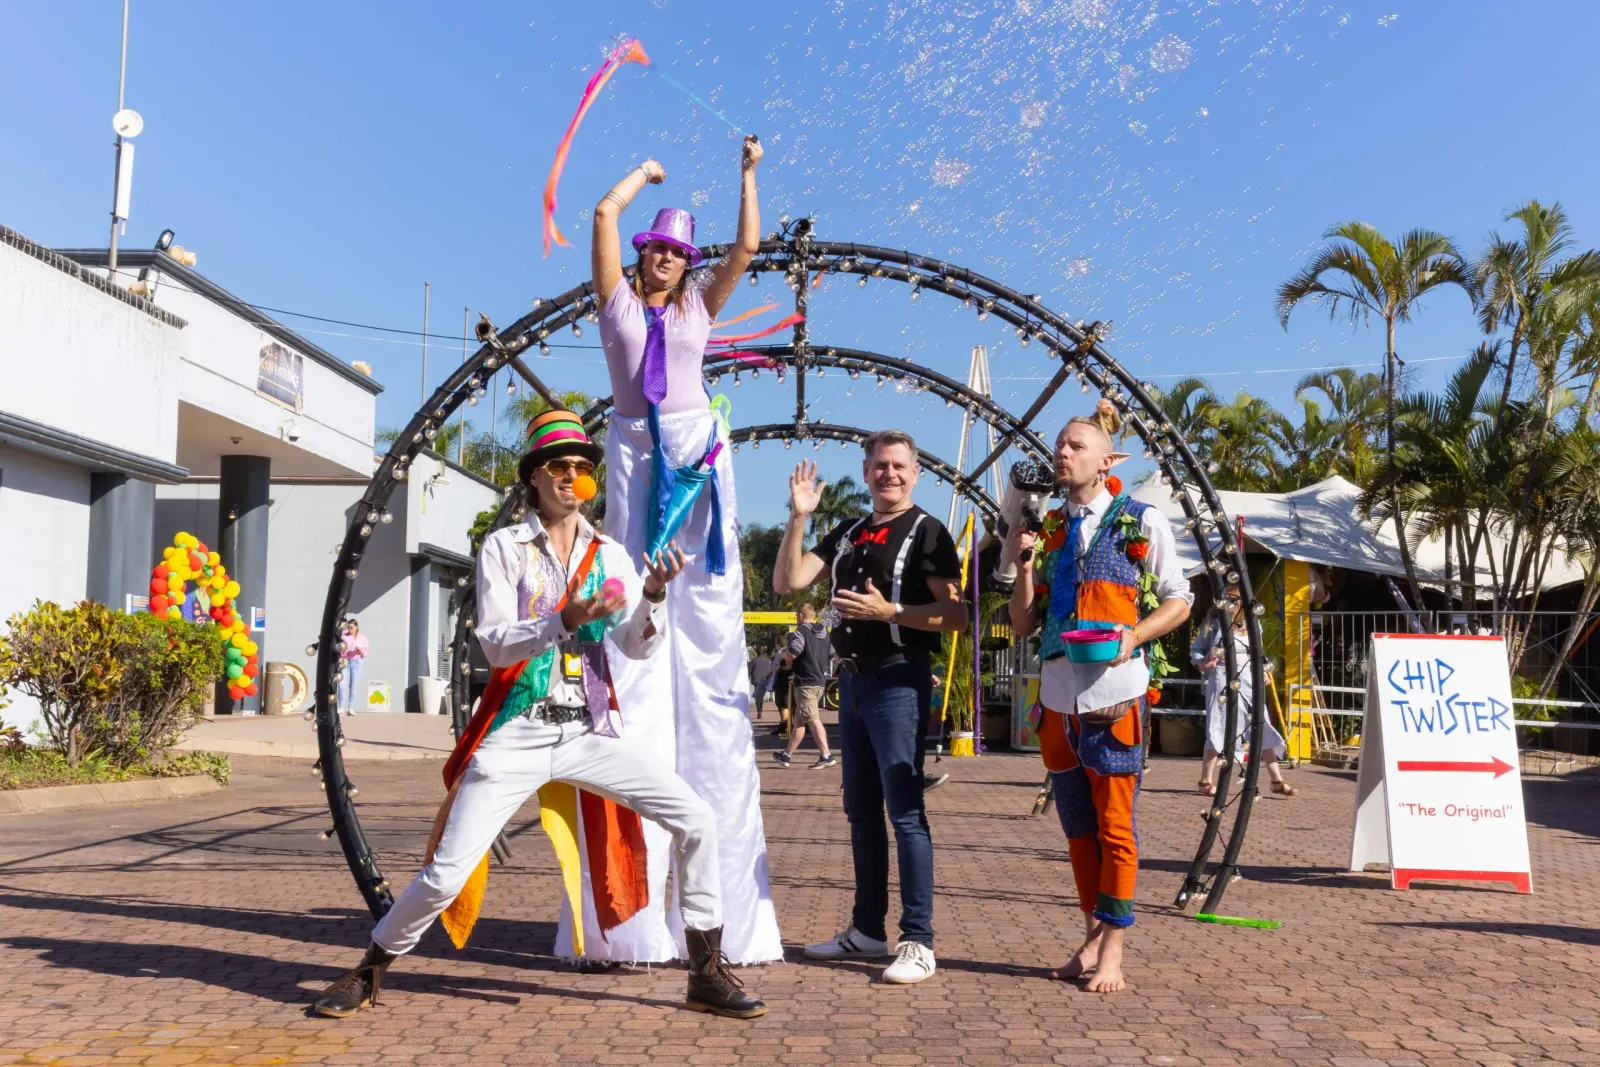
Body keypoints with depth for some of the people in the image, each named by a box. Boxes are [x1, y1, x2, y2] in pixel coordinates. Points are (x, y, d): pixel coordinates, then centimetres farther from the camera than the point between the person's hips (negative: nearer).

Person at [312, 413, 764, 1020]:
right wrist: (563, 620, -29)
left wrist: (653, 594, -24)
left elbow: (639, 646, -3)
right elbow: (496, 644, -11)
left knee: (696, 821, -9)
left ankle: (707, 975, 5)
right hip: (517, 736, -2)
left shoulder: (609, 555, 7)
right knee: (446, 874, -5)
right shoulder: (504, 548, 0)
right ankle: (369, 973, 23)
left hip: (592, 734, 3)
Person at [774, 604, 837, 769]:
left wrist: (784, 652, 1)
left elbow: (792, 654, -22)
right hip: (820, 681, 8)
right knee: (798, 720, 12)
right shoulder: (824, 633, 15)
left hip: (806, 682, -8)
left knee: (813, 720, -5)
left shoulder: (801, 631, -11)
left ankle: (826, 756, -5)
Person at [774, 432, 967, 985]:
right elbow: (788, 582, 6)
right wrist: (798, 518, -3)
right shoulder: (846, 533, 15)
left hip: (899, 680, -7)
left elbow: (954, 615, -11)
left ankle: (918, 941, -3)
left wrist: (888, 611, -20)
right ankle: (867, 929, 23)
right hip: (853, 679, 7)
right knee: (861, 811, 13)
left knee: (904, 810, -8)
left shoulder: (926, 532, -4)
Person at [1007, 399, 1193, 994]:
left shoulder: (1141, 522, 2)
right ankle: (1092, 937, 24)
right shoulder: (1046, 532, 12)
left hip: (1113, 693, -4)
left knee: (1114, 826, 0)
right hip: (1058, 695, 5)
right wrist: (1024, 568, -4)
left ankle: (1113, 950, 9)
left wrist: (1133, 634, -13)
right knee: (1078, 827, 12)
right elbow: (1023, 626, 12)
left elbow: (1179, 600, 5)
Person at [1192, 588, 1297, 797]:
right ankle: (1206, 782, 2)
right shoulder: (1214, 624, -2)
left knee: (1263, 729, 5)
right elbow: (1195, 650, 3)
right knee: (1218, 730, -5)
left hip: (1248, 682, 5)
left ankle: (1277, 781, 14)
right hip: (1223, 681, -5)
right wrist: (1203, 663, -17)